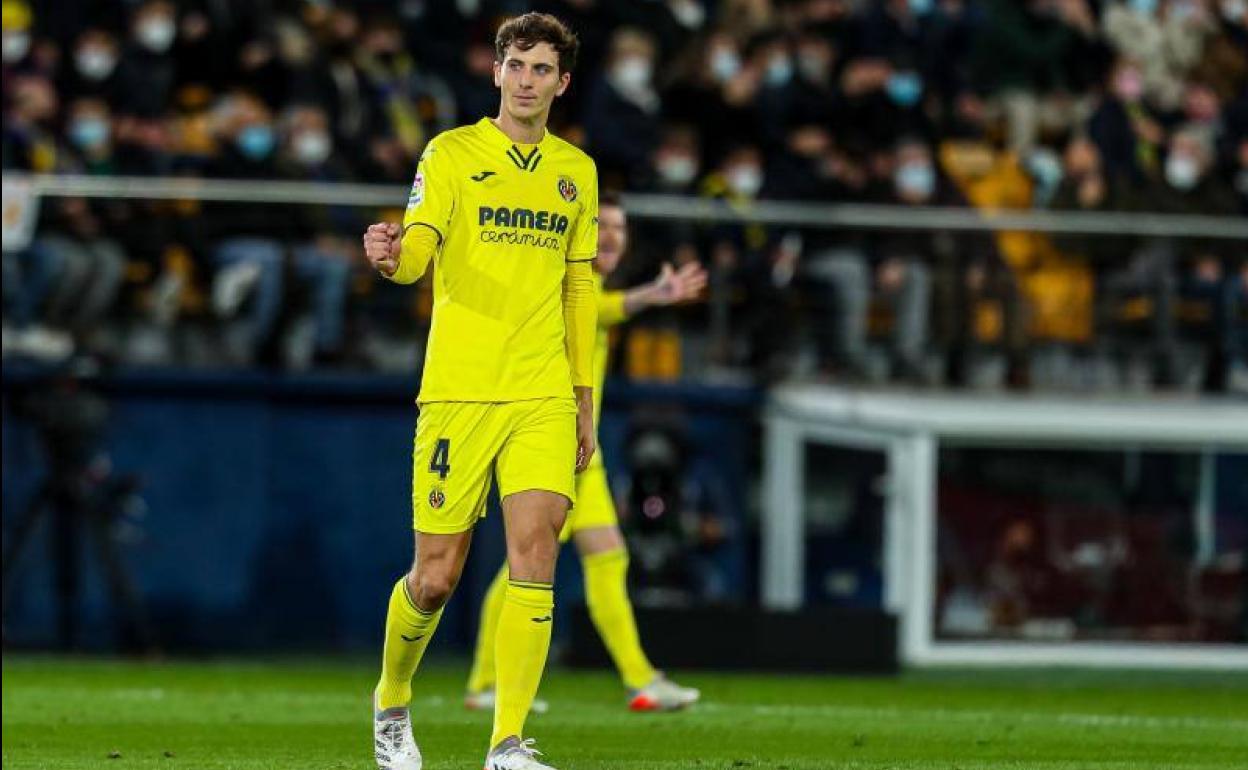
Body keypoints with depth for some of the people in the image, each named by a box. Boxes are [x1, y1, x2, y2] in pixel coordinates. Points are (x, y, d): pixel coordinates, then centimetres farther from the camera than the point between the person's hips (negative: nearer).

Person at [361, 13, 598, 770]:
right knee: (436, 577, 1)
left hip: (545, 397, 3)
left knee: (536, 545, -15)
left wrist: (586, 401, 19)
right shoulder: (452, 154, 0)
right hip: (459, 391, -3)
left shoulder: (577, 170, 13)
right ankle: (392, 704, 29)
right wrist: (392, 253, -39)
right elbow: (418, 246, -15)